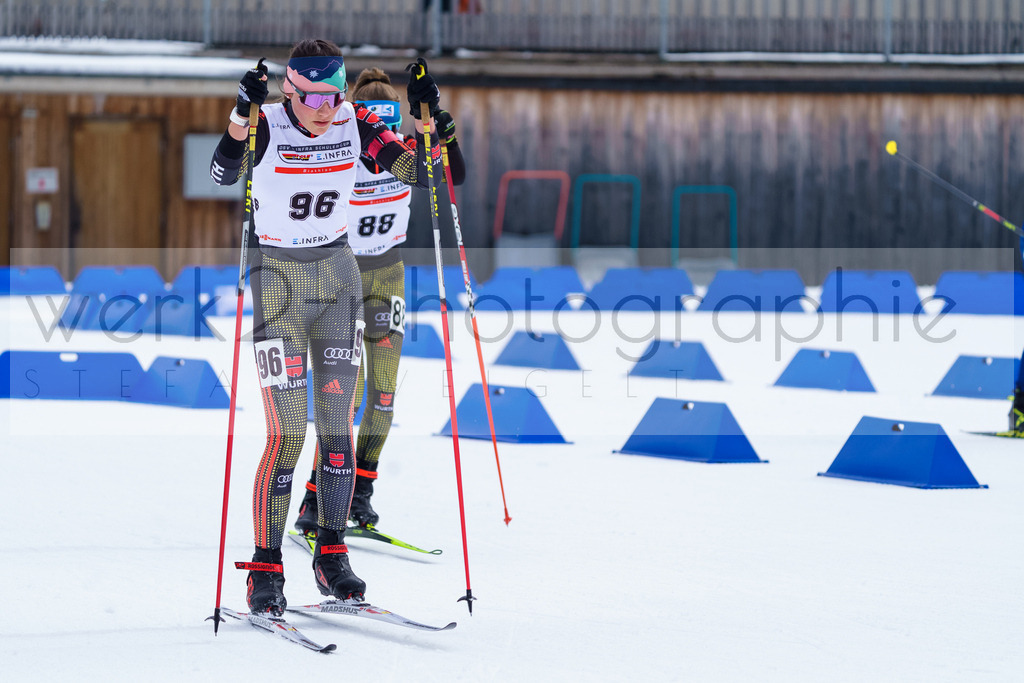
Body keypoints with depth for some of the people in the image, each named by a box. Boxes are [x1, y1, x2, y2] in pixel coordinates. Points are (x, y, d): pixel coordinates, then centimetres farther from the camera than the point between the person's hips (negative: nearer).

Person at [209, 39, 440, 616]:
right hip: (278, 281, -4)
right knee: (288, 432, -10)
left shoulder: (354, 124, -4)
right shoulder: (268, 127, -15)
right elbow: (224, 173, -33)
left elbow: (415, 169, -7)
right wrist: (242, 115, -47)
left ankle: (332, 555, 15)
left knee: (338, 425, 3)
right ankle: (266, 569, -3)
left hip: (337, 276, 4)